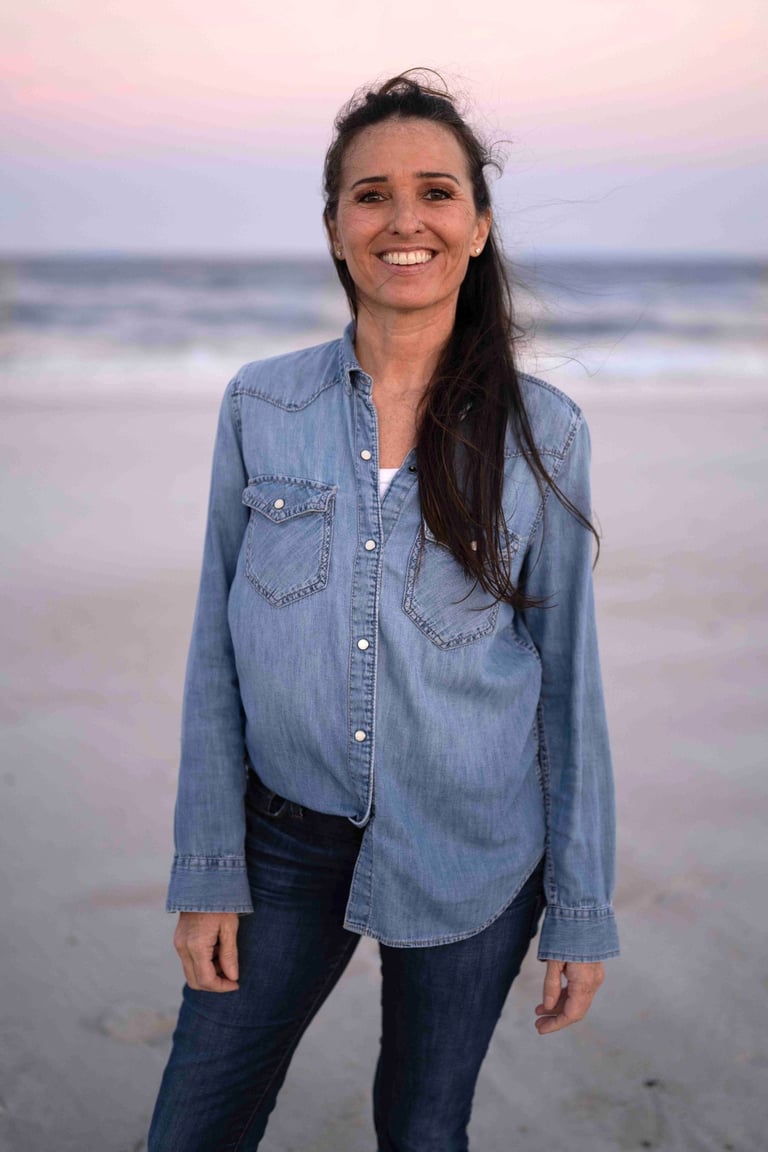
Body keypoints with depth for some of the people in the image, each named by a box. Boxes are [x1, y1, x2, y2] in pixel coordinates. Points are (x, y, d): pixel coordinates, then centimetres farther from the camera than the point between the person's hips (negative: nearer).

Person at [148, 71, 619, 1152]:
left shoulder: (543, 431, -7)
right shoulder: (259, 406, -4)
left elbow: (569, 670, -2)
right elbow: (218, 648, 0)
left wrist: (583, 910, -1)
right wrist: (208, 872, -2)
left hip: (474, 856, -1)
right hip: (289, 835, 1)